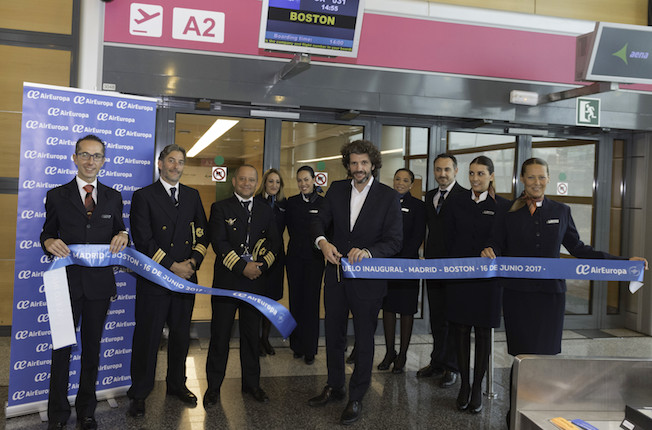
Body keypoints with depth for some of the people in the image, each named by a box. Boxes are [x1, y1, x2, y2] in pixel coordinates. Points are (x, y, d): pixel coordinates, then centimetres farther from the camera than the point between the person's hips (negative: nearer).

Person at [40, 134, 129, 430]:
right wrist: (49, 242, -16)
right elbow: (48, 233, 7)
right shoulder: (57, 196, 2)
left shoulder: (113, 197, 8)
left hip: (99, 283, 2)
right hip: (67, 282, -2)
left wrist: (122, 236, -12)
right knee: (62, 349, 5)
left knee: (92, 348, 12)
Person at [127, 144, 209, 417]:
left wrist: (192, 262, -7)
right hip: (154, 279, -4)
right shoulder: (144, 196, -2)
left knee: (181, 335, 14)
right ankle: (139, 393, 17)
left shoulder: (192, 196, 12)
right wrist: (172, 266, -13)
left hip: (186, 277, 4)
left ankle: (177, 384, 31)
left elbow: (203, 233, 9)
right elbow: (143, 240, -10)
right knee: (147, 337, 3)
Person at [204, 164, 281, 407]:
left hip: (256, 281, 3)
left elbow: (274, 243, 7)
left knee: (252, 334, 12)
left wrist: (261, 266, -10)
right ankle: (214, 386, 17)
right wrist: (242, 267, -17)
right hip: (226, 281, -3)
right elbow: (219, 243, -9)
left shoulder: (266, 211, 12)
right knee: (220, 334, 4)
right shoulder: (220, 208, 1)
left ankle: (251, 383, 25)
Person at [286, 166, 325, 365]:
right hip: (295, 257, 3)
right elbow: (291, 228, 12)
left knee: (311, 302, -1)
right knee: (296, 301, 7)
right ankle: (297, 346, 18)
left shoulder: (323, 203, -3)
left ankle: (310, 349, 9)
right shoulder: (292, 202, 6)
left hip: (314, 258, -3)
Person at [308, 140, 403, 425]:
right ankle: (334, 388, 37)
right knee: (333, 335, 17)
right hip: (336, 274, 4)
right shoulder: (336, 190, 3)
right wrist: (322, 241, -19)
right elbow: (320, 221, 3)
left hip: (367, 279, -4)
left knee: (364, 340, 8)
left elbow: (395, 241, -12)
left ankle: (356, 398, 23)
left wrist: (367, 251, -29)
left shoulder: (388, 197, -8)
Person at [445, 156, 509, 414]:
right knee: (460, 331, 7)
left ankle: (478, 388, 18)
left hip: (488, 279, -2)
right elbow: (449, 239, 6)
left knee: (483, 333, 7)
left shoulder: (503, 206, -2)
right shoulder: (456, 203, 5)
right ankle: (464, 385, 20)